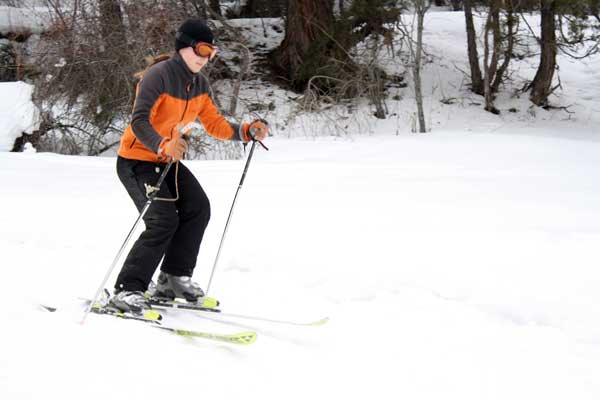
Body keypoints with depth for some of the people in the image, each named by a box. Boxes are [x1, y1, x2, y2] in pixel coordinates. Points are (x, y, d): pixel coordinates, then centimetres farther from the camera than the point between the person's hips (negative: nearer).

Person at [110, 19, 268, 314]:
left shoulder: (199, 84, 5)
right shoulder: (158, 76, -21)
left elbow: (214, 124, 9)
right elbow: (139, 122, -32)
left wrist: (246, 132, -8)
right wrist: (163, 146, -50)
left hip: (168, 161, 9)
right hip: (137, 159, -9)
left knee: (198, 209, -1)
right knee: (164, 221, -21)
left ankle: (174, 278, 12)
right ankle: (126, 291, -17)